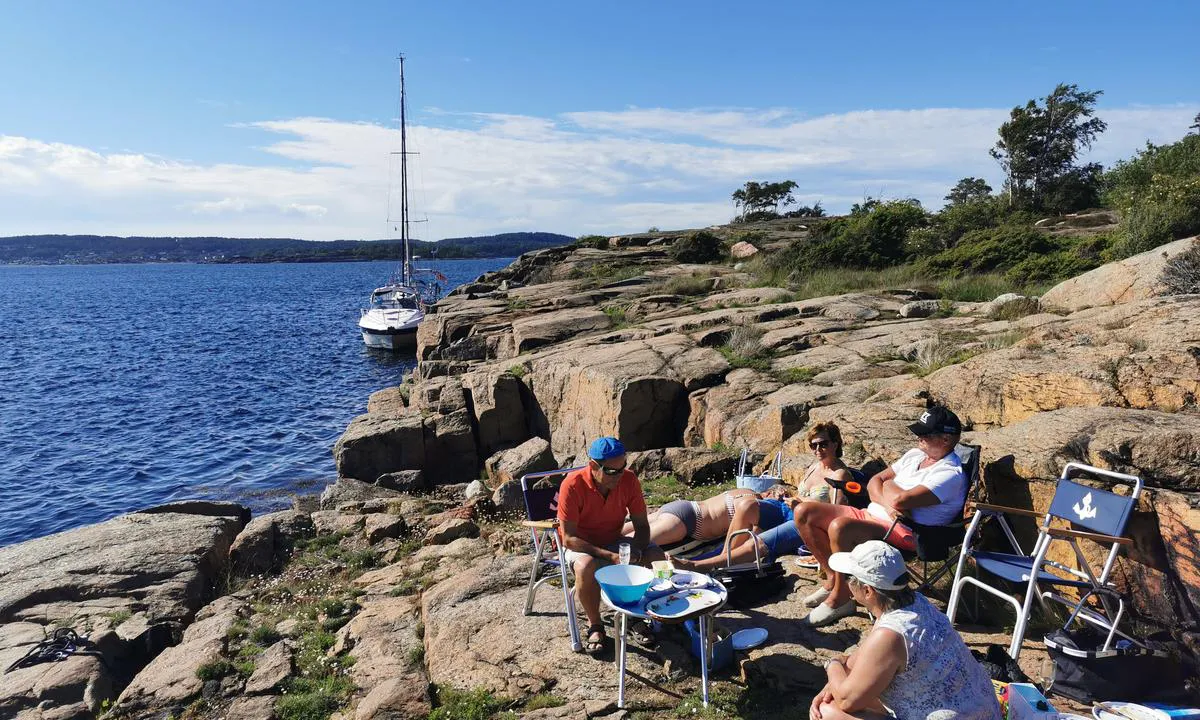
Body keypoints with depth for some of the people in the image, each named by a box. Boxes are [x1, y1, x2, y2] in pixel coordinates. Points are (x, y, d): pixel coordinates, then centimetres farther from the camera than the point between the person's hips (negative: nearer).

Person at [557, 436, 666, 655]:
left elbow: (641, 525, -6)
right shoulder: (573, 485, -27)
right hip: (581, 545, -3)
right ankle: (595, 626, -12)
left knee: (656, 556, -20)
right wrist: (610, 556, -34)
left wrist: (635, 550, -27)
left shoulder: (628, 479, -15)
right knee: (587, 566, -37)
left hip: (615, 541, 4)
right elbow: (569, 538, -25)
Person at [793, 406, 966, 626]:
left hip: (901, 534, -9)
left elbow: (901, 499, -25)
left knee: (840, 527, -37)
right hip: (870, 515, 9)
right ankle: (833, 578, 7)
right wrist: (888, 504, -10)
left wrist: (889, 485, -2)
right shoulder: (915, 454, 15)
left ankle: (840, 598, -16)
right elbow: (874, 482, 12)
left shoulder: (951, 474, -12)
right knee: (804, 513, -4)